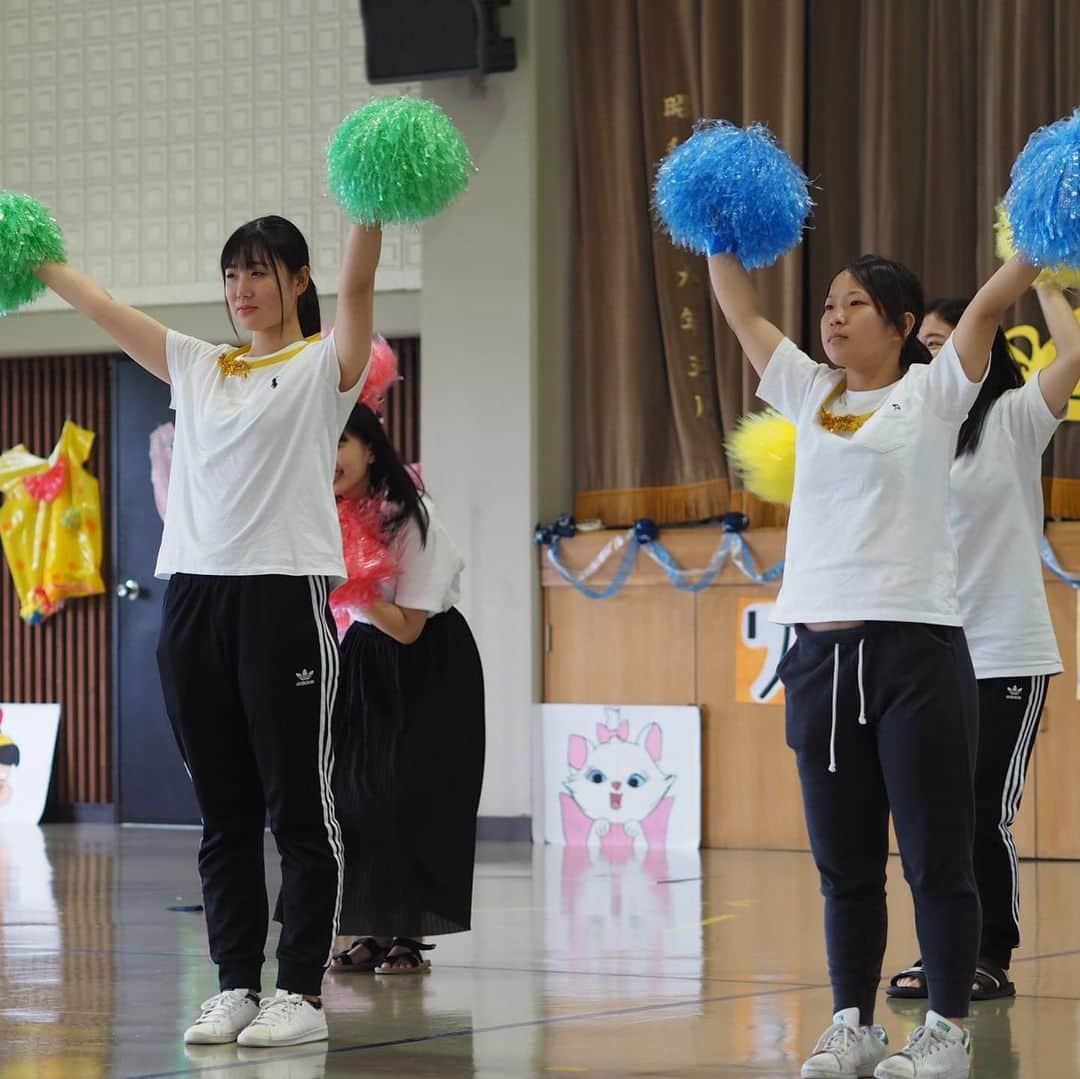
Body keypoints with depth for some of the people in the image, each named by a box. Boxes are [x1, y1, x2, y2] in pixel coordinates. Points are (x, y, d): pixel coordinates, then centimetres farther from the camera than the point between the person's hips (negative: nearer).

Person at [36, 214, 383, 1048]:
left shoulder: (324, 364, 1)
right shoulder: (197, 367, 16)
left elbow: (357, 283, -16)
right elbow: (102, 307, 17)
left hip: (285, 596, -6)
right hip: (195, 596, 6)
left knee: (299, 806, -2)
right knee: (223, 812, 9)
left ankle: (304, 994, 1)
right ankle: (236, 986, 14)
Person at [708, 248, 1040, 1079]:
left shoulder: (932, 394, 1)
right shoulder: (810, 394, 15)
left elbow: (991, 302, -8)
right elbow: (742, 313, 20)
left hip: (916, 646, -5)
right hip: (820, 653, 5)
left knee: (936, 856, 0)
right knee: (845, 860, 10)